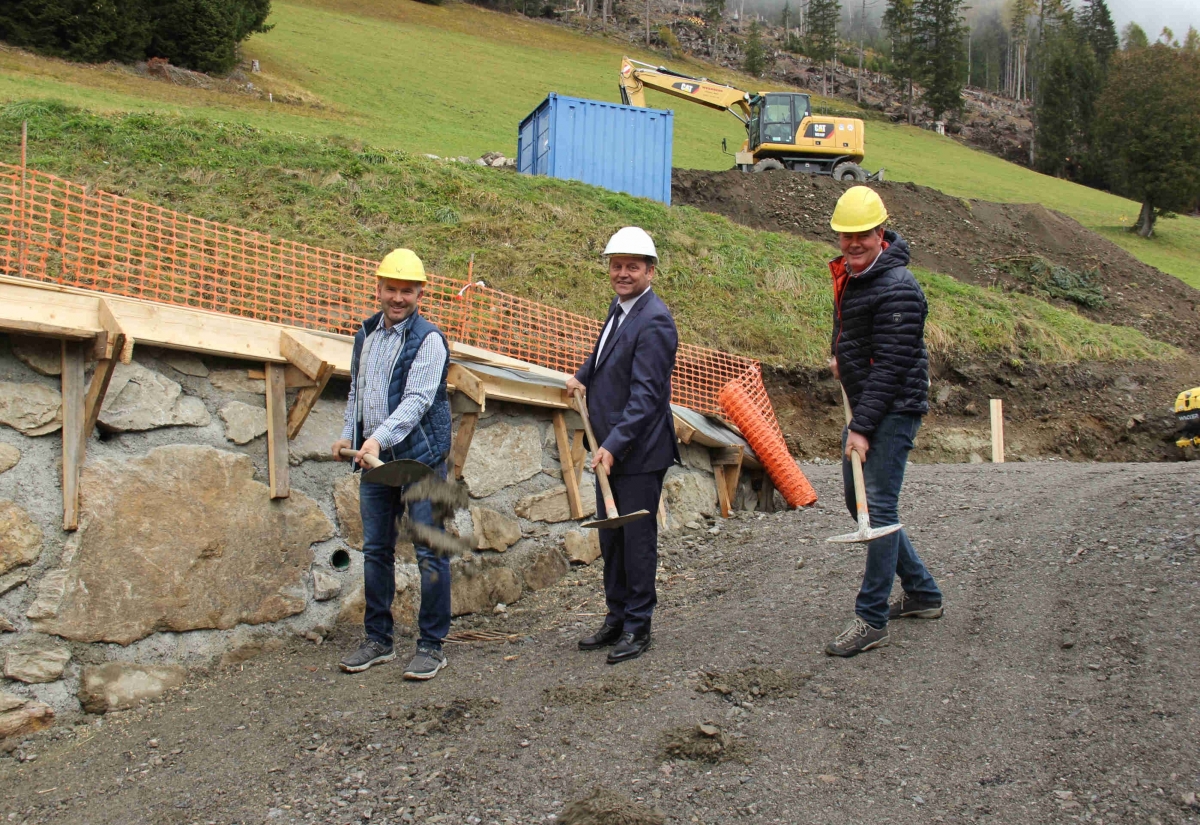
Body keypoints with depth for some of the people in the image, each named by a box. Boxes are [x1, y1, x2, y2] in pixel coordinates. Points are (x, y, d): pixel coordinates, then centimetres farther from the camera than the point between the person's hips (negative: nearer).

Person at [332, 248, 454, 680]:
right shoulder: (365, 335, 14)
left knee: (429, 553, -2)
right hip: (375, 461, 7)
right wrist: (349, 434, 13)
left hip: (420, 458, -7)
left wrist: (380, 437, -29)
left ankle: (431, 646, 8)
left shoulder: (428, 339, -8)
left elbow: (417, 400, -19)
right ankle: (378, 640, 24)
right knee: (375, 550, 12)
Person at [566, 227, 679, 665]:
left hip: (639, 451, -9)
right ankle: (616, 618, 29)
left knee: (637, 538, 2)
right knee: (610, 538, 16)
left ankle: (638, 627, 16)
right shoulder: (620, 307, 9)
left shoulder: (653, 321, -19)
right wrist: (583, 375, 19)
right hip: (609, 447, 9)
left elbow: (646, 396, -24)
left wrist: (614, 445, -28)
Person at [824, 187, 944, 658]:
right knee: (859, 501, 16)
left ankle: (872, 621, -2)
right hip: (863, 406, 10)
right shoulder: (848, 275, 9)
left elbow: (891, 367, -23)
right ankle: (922, 593, 29)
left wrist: (863, 428, -25)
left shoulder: (897, 289, -19)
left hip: (894, 410, -10)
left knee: (879, 507, -9)